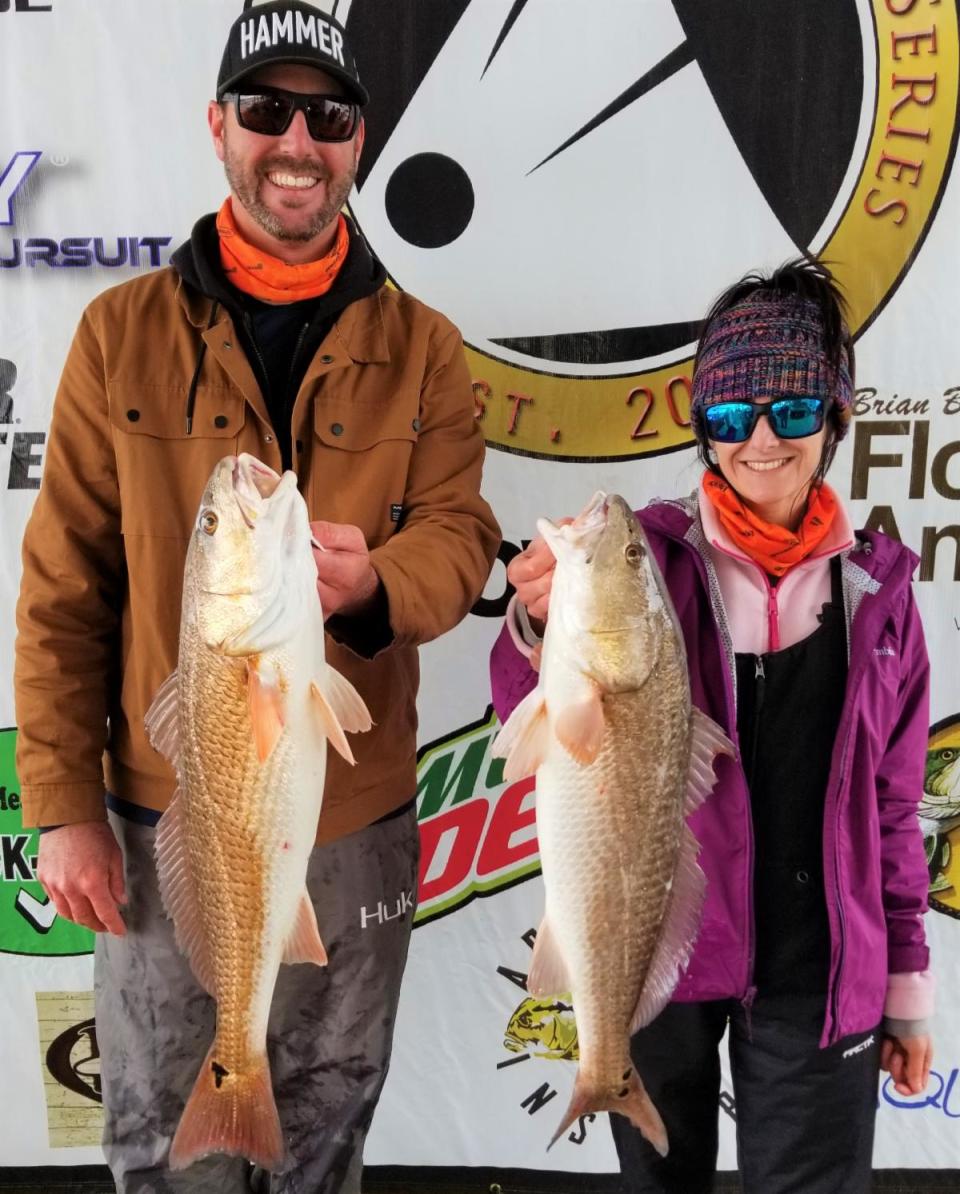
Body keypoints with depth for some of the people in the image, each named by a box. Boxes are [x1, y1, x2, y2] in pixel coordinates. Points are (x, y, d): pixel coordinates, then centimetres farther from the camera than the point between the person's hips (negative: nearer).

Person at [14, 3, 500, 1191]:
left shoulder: (421, 346, -1)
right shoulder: (122, 331, -3)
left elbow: (461, 535, -5)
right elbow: (64, 586, -3)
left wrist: (375, 582, -29)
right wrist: (63, 803, -5)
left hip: (355, 817, 1)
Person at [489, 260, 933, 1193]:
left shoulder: (875, 587, 1)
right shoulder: (649, 555, -8)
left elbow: (890, 801, 8)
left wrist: (906, 977, 9)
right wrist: (546, 630, -45)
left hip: (820, 967, 1)